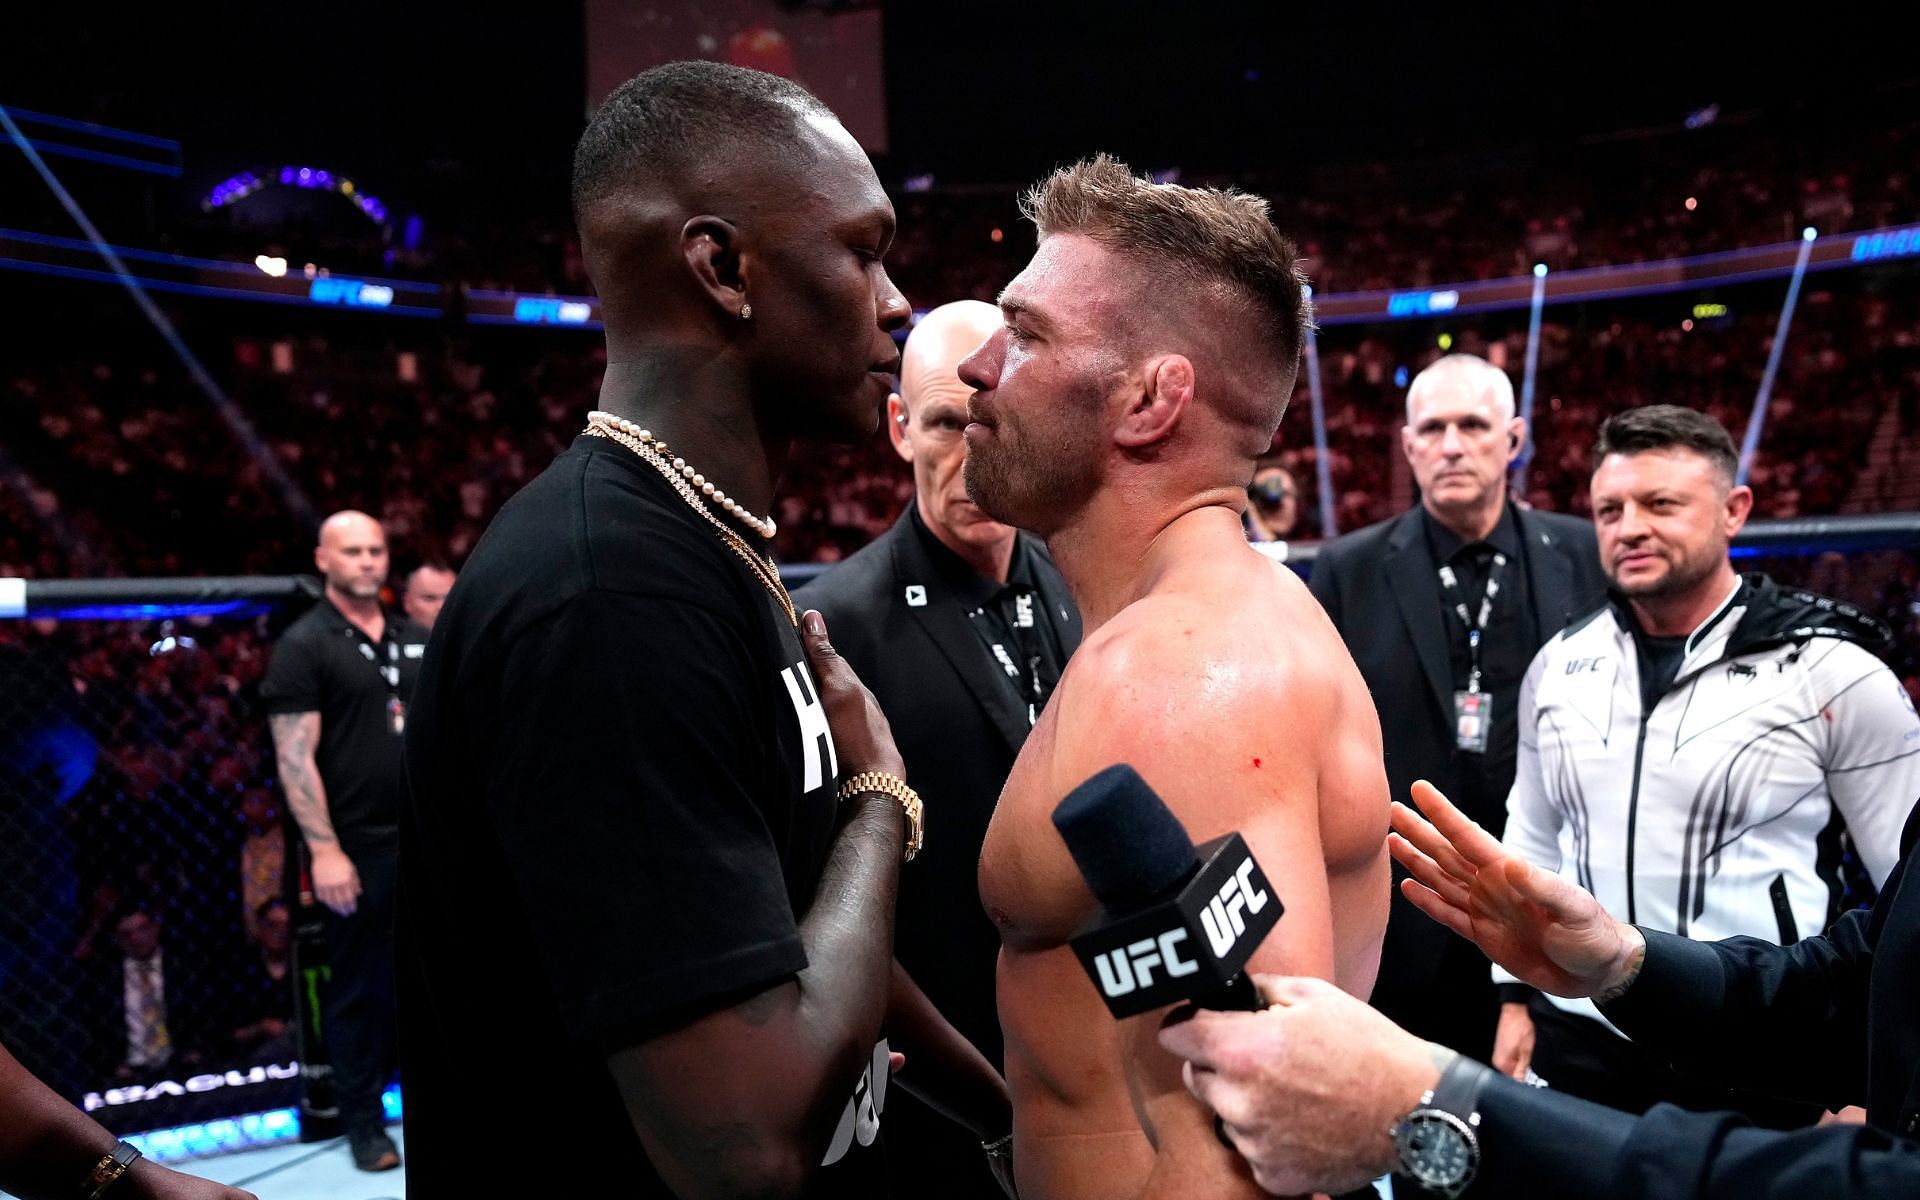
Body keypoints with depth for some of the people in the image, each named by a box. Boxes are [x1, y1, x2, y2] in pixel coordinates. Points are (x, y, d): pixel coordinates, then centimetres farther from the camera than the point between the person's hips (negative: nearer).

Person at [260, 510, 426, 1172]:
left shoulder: (416, 640, 11)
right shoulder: (303, 644, -6)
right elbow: (295, 757, -11)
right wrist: (324, 850, -17)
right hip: (359, 848, -5)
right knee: (359, 986, 6)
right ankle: (363, 1118, 21)